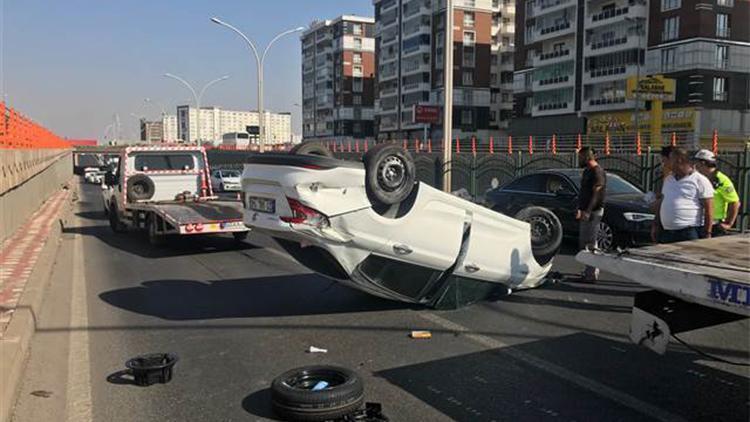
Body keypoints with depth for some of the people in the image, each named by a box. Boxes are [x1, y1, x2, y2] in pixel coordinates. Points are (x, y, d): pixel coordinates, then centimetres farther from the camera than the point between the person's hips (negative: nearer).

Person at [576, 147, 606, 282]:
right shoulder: (587, 171, 17)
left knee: (591, 243, -9)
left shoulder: (597, 172, -14)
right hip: (585, 211, 10)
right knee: (583, 242, 13)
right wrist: (580, 209, 22)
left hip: (594, 211, -10)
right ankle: (590, 271, 21)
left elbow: (596, 194, -20)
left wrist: (588, 211, -26)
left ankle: (592, 274, -5)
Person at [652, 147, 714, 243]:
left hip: (689, 233, -6)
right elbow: (661, 203, 22)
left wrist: (707, 233, -13)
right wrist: (655, 225, 17)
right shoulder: (668, 179, 16)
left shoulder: (700, 181, -4)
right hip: (666, 232, 6)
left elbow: (708, 210, -8)